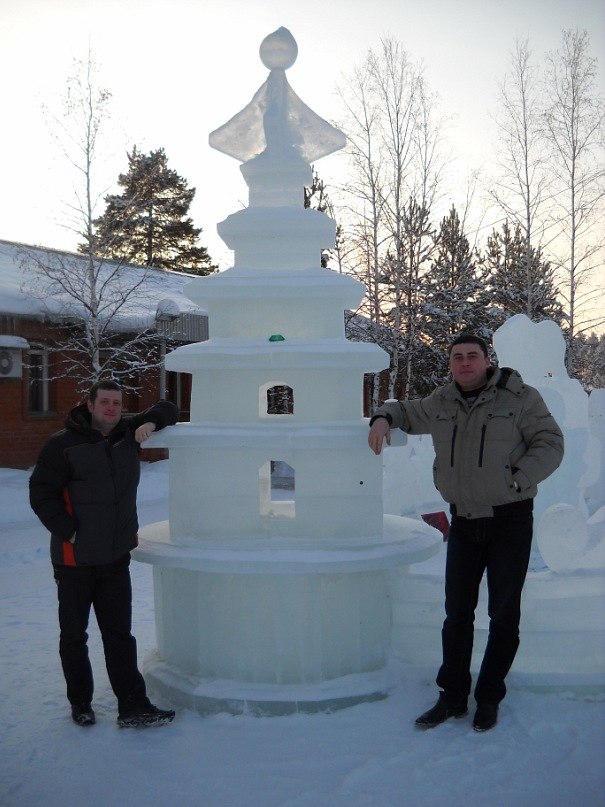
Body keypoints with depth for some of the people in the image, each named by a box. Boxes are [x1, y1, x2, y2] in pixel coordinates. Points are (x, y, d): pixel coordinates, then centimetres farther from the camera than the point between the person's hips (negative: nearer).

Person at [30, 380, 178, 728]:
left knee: (120, 634, 7)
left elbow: (168, 410, 19)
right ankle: (80, 703, 26)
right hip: (75, 559, -4)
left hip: (117, 557, 4)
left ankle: (133, 706, 9)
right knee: (74, 635, 10)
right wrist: (68, 531, -15)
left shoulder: (128, 433, 6)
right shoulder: (64, 444, -10)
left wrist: (151, 422, -3)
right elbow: (41, 493, -9)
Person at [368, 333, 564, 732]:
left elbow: (550, 444, -8)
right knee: (457, 613, 7)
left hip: (510, 520, -4)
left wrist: (516, 480, -20)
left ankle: (489, 697, 20)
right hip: (464, 521, 4)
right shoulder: (441, 403, 6)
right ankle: (452, 697, 19)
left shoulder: (520, 397, -7)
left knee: (504, 614, 5)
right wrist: (383, 418, 1)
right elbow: (406, 411, 23)